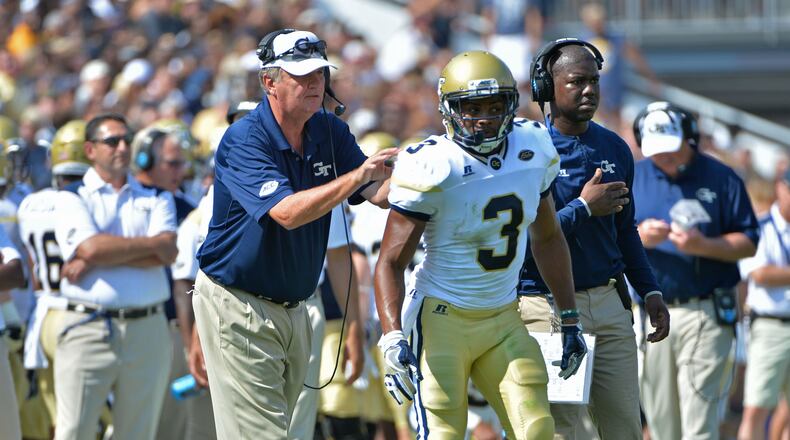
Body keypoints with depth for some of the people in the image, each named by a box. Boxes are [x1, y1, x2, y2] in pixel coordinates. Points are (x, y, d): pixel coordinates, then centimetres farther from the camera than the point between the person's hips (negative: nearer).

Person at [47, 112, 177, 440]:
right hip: (87, 327, -3)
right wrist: (150, 243, -2)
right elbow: (91, 247, -12)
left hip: (147, 330, 3)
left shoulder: (156, 199, 14)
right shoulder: (72, 198, 7)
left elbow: (167, 253, -4)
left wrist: (98, 259, -9)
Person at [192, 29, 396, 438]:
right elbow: (287, 212, -30)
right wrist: (356, 177, -39)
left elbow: (381, 193, -3)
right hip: (237, 305, -7)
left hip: (292, 308, 7)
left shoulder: (330, 132, 3)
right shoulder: (243, 140, -18)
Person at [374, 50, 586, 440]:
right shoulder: (432, 168, -17)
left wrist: (570, 319, 15)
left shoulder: (533, 152, 0)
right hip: (442, 319, -5)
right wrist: (393, 338, -27)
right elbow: (391, 261, -15)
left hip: (504, 320, 5)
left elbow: (547, 239, 16)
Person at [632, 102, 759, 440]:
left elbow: (748, 243, 1)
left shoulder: (722, 179, 3)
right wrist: (638, 237, -13)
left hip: (706, 313, -3)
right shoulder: (630, 179, 10)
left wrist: (705, 246, -17)